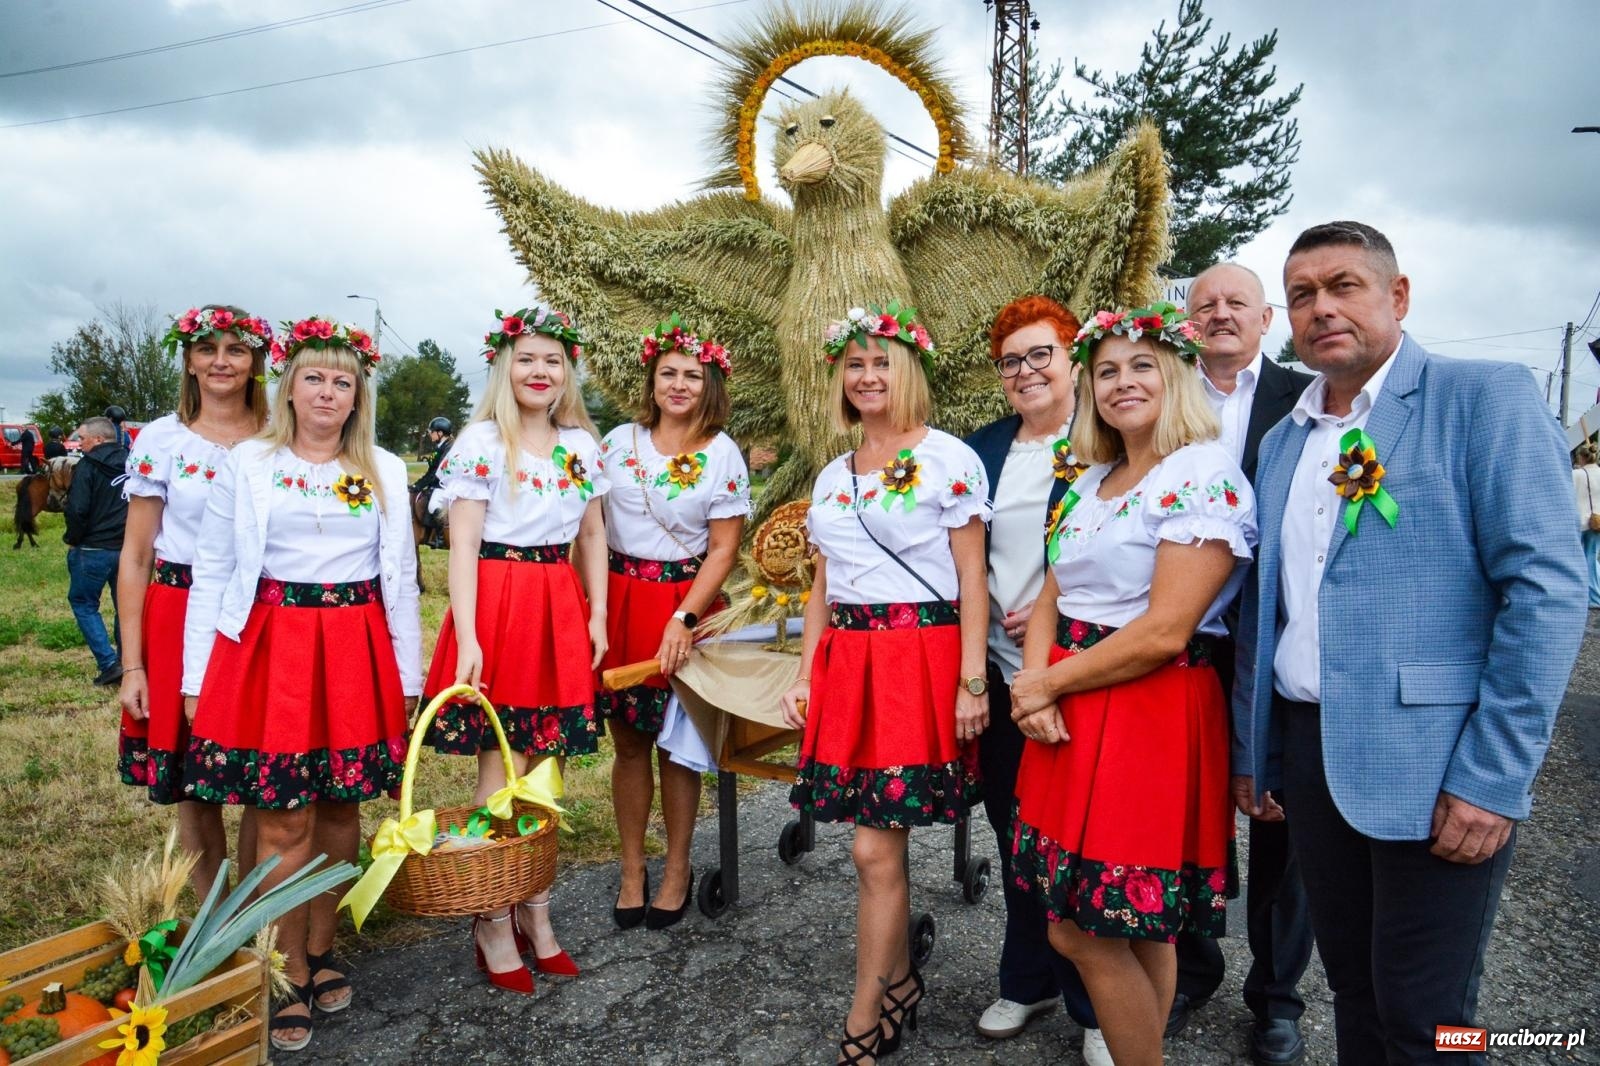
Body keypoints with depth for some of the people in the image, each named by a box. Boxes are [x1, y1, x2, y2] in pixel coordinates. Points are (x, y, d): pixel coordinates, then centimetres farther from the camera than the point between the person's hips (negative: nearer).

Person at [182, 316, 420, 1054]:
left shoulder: (385, 471, 10)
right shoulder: (246, 463, 4)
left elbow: (401, 577, 11)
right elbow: (211, 575, 4)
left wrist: (408, 673, 7)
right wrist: (196, 677, -1)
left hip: (358, 652, 2)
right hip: (268, 647, -2)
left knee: (340, 808, 8)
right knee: (283, 821, -1)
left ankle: (320, 951, 26)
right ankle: (291, 978, 14)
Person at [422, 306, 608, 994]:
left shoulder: (581, 444, 11)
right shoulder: (480, 441, -4)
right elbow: (463, 544, -9)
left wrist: (597, 616, 7)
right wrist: (466, 637, -17)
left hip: (560, 610, 5)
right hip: (498, 604, -5)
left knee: (544, 769, 10)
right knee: (502, 774, 0)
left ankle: (535, 915, 24)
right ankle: (494, 927, 15)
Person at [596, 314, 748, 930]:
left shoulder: (723, 456, -2)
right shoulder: (618, 441, 5)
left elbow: (723, 549, -5)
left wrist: (684, 618, -15)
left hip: (683, 600, -2)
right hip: (617, 597, 3)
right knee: (628, 741, 8)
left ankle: (677, 871, 22)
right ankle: (631, 871, 22)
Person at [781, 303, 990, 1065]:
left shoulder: (947, 458, -3)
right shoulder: (832, 475, 15)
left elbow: (971, 579, -5)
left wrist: (972, 683, -10)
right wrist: (804, 676, 11)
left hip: (920, 657, -5)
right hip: (847, 660, 6)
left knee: (876, 850, -4)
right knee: (880, 845, 11)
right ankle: (898, 983, 30)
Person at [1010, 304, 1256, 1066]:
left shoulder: (1204, 475, -12)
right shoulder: (1090, 481, 13)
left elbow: (1165, 633, -19)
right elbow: (1052, 599, 12)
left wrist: (1049, 684, -10)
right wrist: (1035, 681, -8)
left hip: (1153, 715, -8)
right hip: (1071, 715, 8)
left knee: (1090, 934, -1)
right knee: (1077, 929, 14)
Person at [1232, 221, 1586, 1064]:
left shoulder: (1485, 398, -6)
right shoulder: (1281, 440, 13)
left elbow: (1547, 587, -14)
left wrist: (1493, 777, -18)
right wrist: (1249, 750, 14)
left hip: (1431, 762, -5)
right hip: (1308, 748, 6)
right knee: (1352, 989, 17)